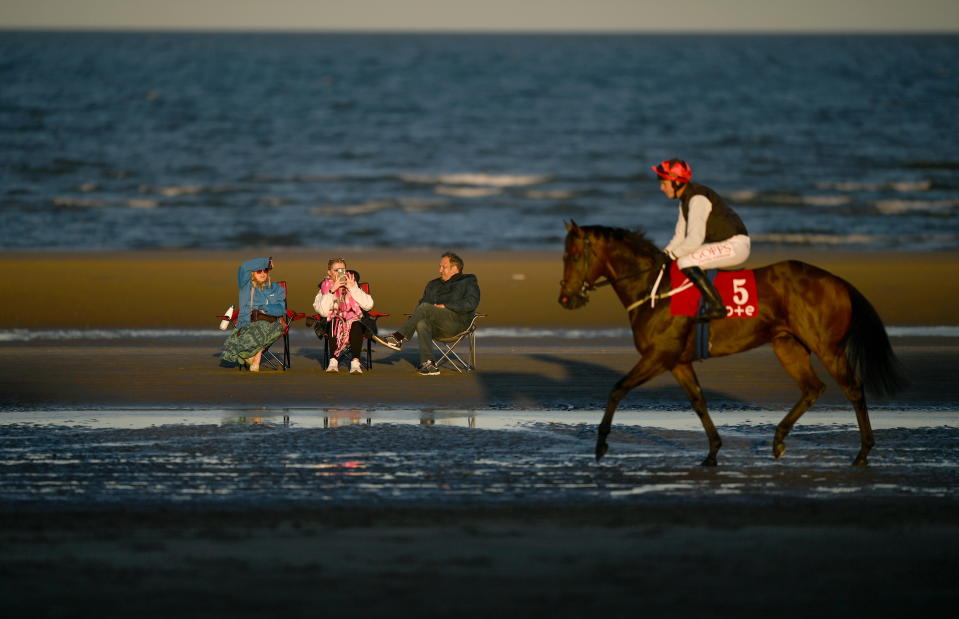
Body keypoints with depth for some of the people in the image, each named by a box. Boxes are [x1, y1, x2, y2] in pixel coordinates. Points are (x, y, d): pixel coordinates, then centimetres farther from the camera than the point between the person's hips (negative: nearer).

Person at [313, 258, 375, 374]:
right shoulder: (325, 288, 2)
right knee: (334, 324, -33)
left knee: (356, 326, -33)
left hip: (353, 320, 0)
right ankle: (333, 361, -38)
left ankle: (355, 362, -40)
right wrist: (332, 290, -18)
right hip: (334, 322, 0)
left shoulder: (353, 285, 4)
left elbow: (368, 305, -10)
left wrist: (352, 289, -13)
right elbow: (323, 312, -14)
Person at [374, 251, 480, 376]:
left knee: (425, 308, -28)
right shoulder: (433, 284, 30)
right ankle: (428, 364, -41)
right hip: (437, 327, 5)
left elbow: (470, 304, -6)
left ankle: (398, 338, -29)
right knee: (421, 324, -32)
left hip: (458, 322, -5)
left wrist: (445, 306, -11)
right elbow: (421, 303, 24)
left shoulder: (468, 282, 11)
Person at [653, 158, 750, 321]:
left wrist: (672, 255, -15)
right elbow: (680, 237, 15)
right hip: (722, 244, 10)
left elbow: (694, 239, -26)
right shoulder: (685, 200, 11)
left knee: (685, 262, -24)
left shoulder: (698, 199, -20)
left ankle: (716, 306, -25)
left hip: (736, 245, -10)